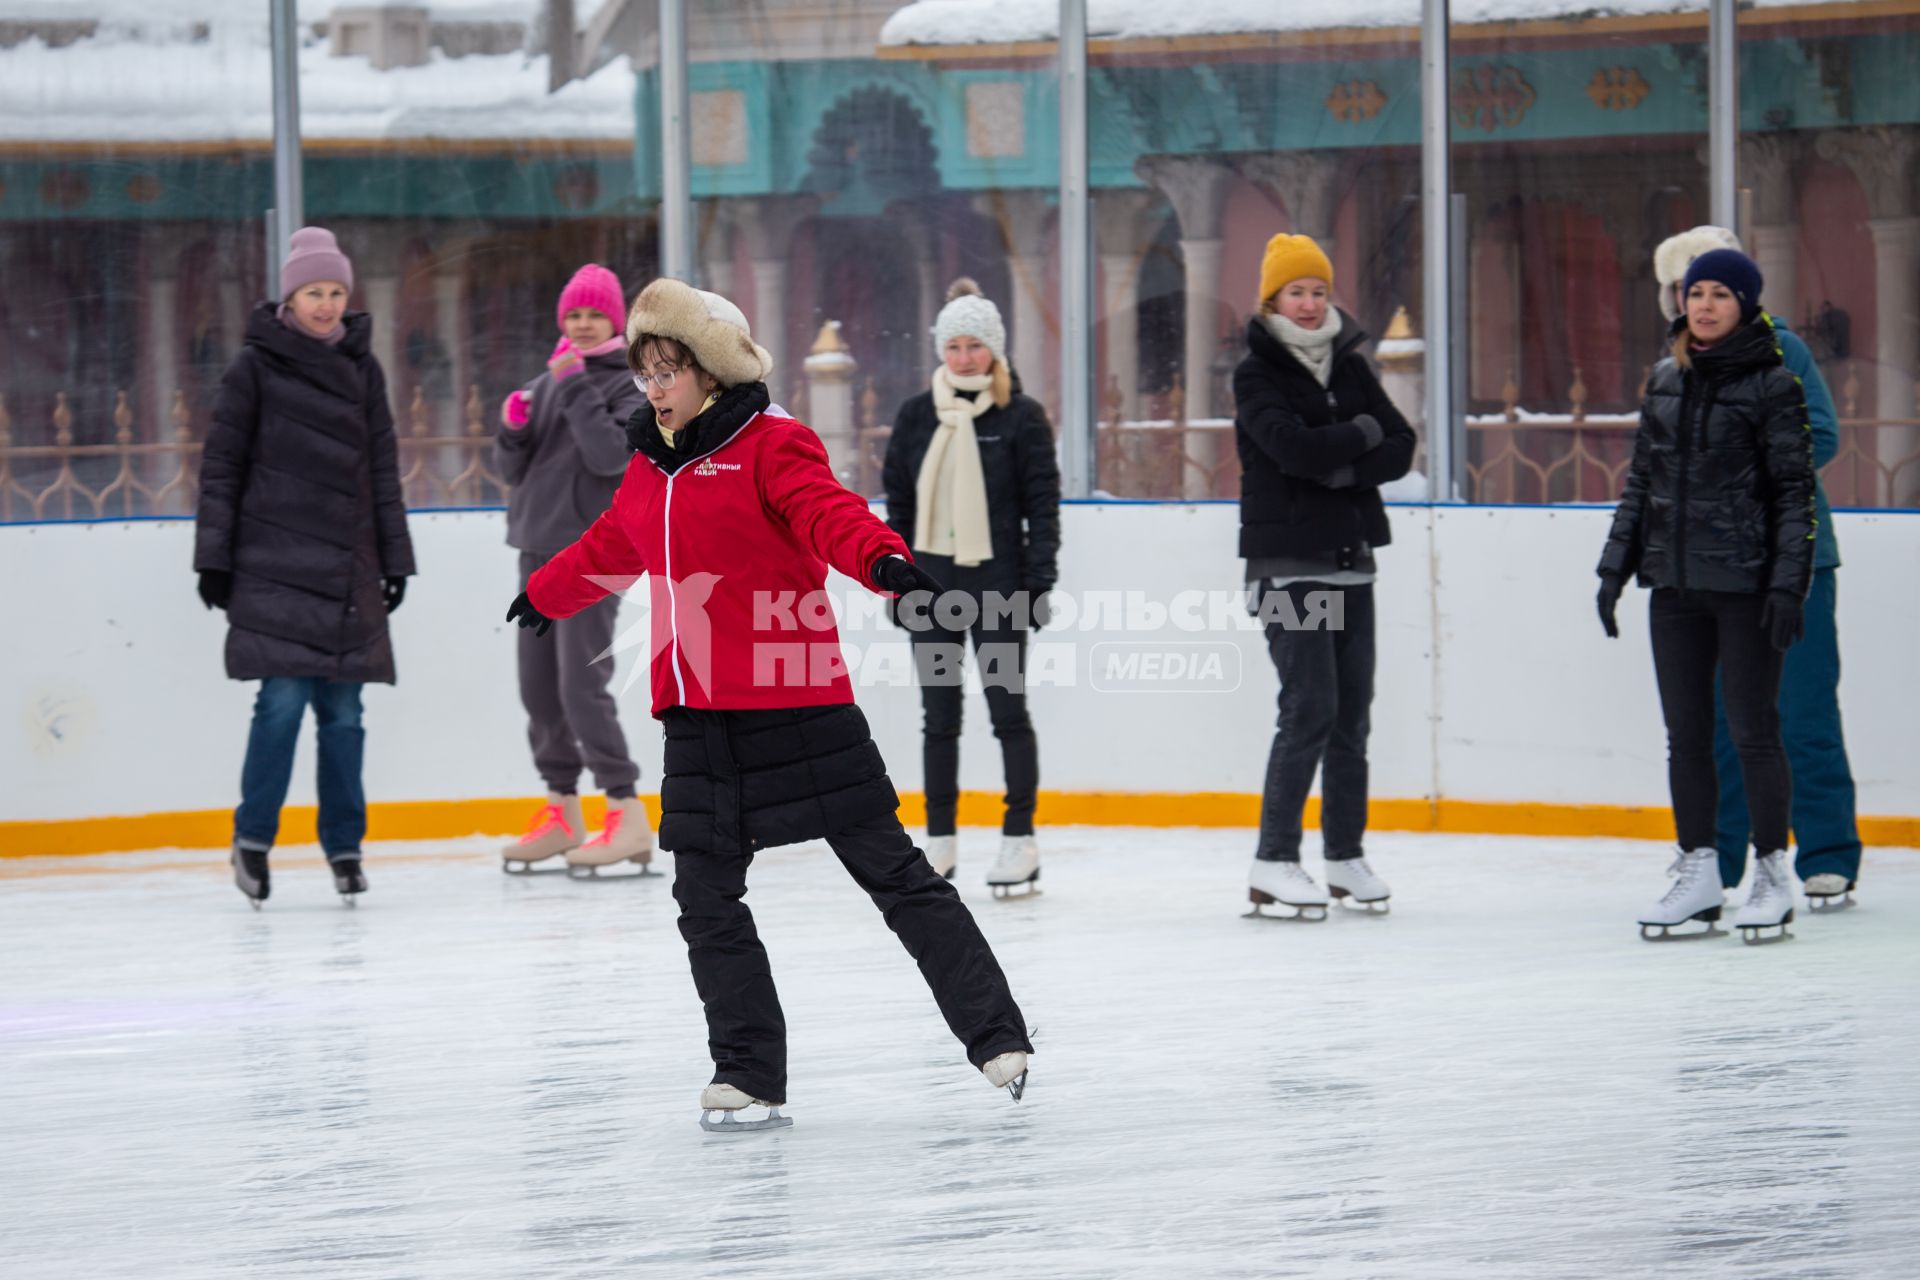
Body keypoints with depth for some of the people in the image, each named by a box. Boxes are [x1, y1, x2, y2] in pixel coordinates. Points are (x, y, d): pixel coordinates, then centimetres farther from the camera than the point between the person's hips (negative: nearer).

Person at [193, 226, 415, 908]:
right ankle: (253, 839, 2)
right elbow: (221, 464, 1)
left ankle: (344, 844, 13)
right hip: (274, 563, -4)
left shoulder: (361, 367, 11)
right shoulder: (256, 365, 0)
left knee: (342, 708, 3)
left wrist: (395, 557, 13)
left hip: (346, 566, 4)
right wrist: (214, 557, -3)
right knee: (283, 698, -11)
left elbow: (383, 469, 16)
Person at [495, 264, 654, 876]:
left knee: (582, 687, -14)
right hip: (540, 548, 7)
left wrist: (577, 388, -19)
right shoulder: (546, 383, 14)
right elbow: (513, 469, 14)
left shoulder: (632, 384, -4)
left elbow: (611, 455, -18)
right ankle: (561, 814, 19)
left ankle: (629, 819, -13)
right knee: (538, 687, 9)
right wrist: (513, 428, -6)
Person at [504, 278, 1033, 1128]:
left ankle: (995, 1034, 6)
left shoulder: (771, 447, -7)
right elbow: (609, 550, 34)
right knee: (706, 896, 1)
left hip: (795, 706, -7)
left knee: (889, 869, -1)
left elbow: (829, 514, -24)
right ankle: (749, 1073, 7)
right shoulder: (650, 469, 15)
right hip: (698, 720, 7)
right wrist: (544, 596, 51)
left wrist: (883, 559, -45)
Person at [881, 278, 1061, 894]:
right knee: (940, 713, 8)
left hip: (997, 587, -3)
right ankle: (940, 840, 14)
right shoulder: (916, 416, 7)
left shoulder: (1020, 416, -3)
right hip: (931, 586, 3)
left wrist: (1039, 582, -8)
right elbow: (898, 502, 11)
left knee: (1007, 706, -1)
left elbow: (1043, 503, -3)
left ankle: (1020, 837, 7)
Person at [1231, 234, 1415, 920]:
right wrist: (1363, 435, -6)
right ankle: (1273, 861, -9)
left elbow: (1400, 449, 3)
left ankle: (1346, 855, 14)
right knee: (1310, 708, -12)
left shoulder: (1350, 367, 12)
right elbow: (1296, 449, -20)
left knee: (1352, 711, 7)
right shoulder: (1257, 375, -5)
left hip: (1351, 560, 6)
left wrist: (1341, 468, -14)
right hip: (1287, 563, -6)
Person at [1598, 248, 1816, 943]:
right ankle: (1698, 873, 14)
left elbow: (1795, 490, -7)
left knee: (1753, 730, -2)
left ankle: (1772, 874, 7)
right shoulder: (1665, 381, 11)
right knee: (1685, 734, 7)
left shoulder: (1773, 384, -5)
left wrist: (1788, 583, -13)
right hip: (1674, 580, 5)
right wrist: (1616, 565, 12)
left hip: (1744, 581, -5)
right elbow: (1641, 481, 16)